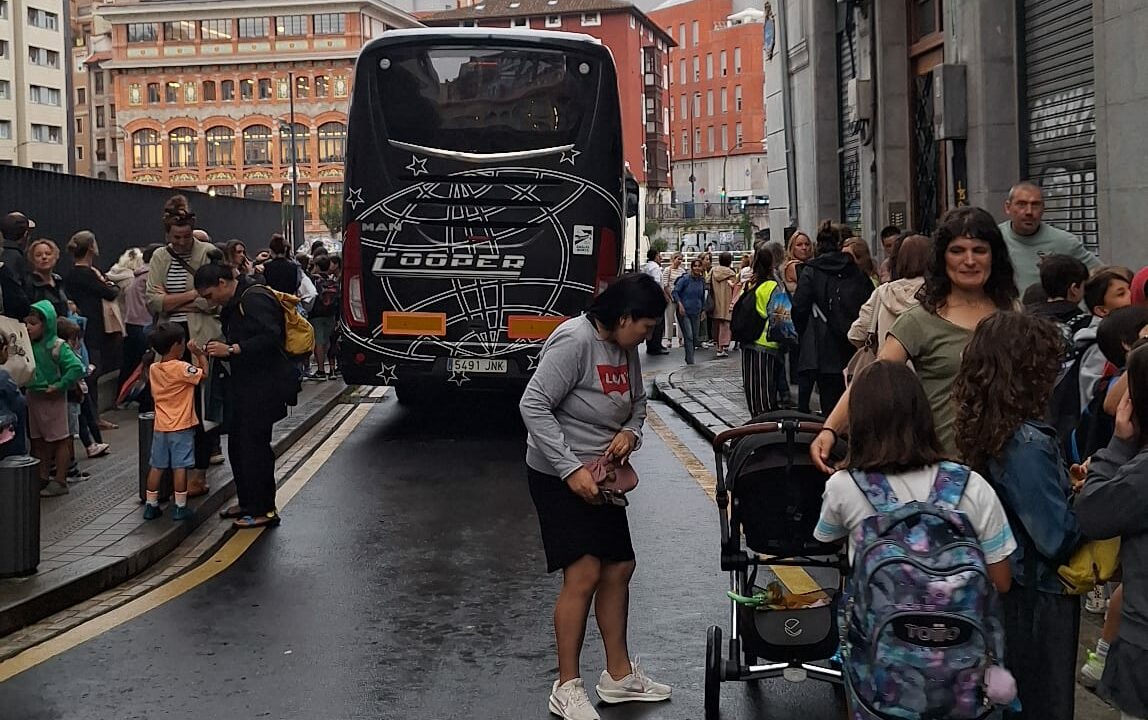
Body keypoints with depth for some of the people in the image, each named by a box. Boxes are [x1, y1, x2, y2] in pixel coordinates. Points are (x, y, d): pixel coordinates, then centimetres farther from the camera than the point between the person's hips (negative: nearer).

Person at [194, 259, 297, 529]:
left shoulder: (255, 298, -16)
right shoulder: (233, 303, 16)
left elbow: (270, 337, -26)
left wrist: (231, 350, -23)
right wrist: (220, 349, 6)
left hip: (263, 387, -10)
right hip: (244, 385, 10)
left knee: (254, 445, -7)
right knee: (237, 443, 13)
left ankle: (264, 510, 1)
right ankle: (247, 502, 25)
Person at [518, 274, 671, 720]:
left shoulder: (626, 348, 6)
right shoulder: (575, 341, -20)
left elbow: (637, 401, 20)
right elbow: (533, 406, -23)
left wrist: (631, 432, -4)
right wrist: (571, 469, -25)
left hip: (602, 476, 9)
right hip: (560, 477, -9)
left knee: (619, 569, 12)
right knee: (583, 575, -12)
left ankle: (619, 675, 26)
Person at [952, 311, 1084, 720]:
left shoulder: (984, 430, -2)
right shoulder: (1028, 445, -28)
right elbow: (1058, 539, -26)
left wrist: (1070, 485, 0)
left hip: (1003, 589, 8)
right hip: (1038, 598, -8)